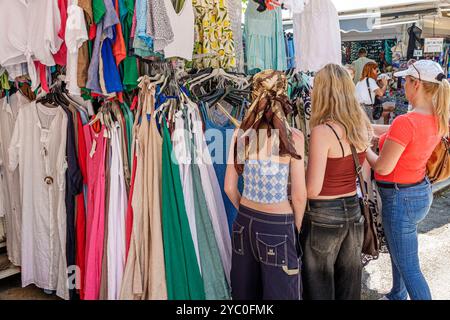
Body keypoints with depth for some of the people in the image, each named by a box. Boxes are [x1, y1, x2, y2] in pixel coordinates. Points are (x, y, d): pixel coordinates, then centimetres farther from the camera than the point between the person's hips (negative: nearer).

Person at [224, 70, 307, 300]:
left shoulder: (241, 133, -4)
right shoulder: (293, 137, -13)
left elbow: (229, 187, 2)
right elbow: (299, 195, -11)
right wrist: (297, 228, 6)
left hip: (244, 223, 4)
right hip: (278, 225, -4)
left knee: (245, 292, 21)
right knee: (281, 293, 13)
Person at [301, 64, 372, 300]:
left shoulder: (322, 131, -21)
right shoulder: (361, 126, -1)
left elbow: (312, 190, -20)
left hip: (324, 215, -6)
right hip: (353, 210, 6)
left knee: (320, 286, 12)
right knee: (349, 281, 21)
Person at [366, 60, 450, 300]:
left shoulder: (405, 122, -28)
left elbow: (382, 167, -21)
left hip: (401, 198, -10)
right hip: (420, 189, 10)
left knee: (408, 267, 3)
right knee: (398, 252, 29)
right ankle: (397, 296, 50)